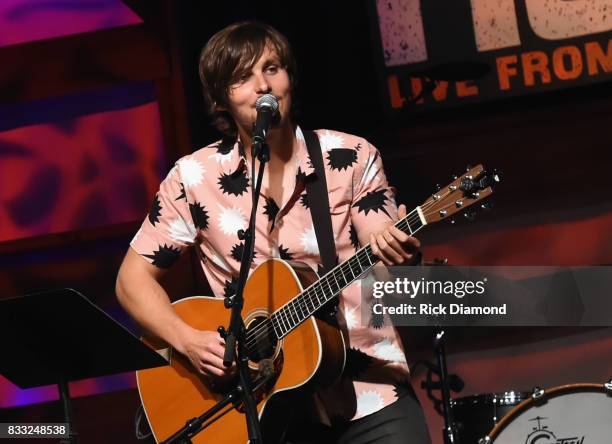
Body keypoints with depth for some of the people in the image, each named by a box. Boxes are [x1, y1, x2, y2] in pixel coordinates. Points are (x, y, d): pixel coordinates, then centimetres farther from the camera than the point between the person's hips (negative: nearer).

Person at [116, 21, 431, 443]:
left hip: (370, 392, 0)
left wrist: (398, 258, -27)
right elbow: (134, 278, 4)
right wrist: (188, 340, -12)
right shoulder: (194, 178, -2)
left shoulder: (352, 158, -1)